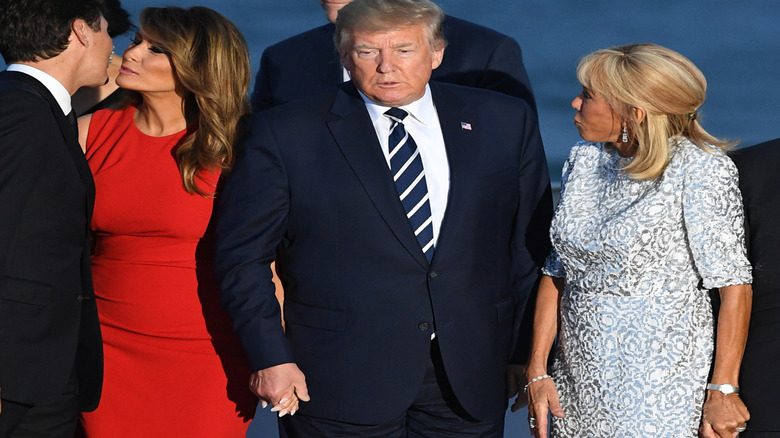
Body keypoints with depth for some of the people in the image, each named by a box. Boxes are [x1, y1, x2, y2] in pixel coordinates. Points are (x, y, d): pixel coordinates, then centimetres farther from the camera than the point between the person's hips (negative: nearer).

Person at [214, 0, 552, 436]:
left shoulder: (506, 122, 5)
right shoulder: (286, 135, -3)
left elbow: (530, 244, 9)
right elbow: (243, 255, -2)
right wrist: (270, 358, -8)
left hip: (469, 380, 2)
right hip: (341, 380, -2)